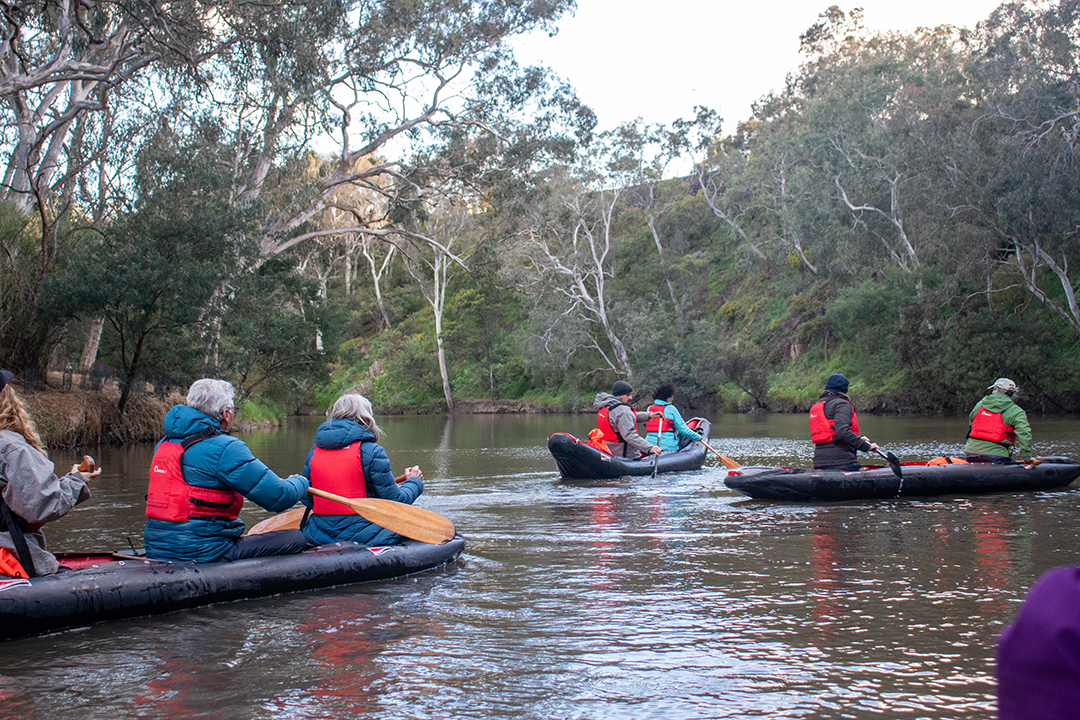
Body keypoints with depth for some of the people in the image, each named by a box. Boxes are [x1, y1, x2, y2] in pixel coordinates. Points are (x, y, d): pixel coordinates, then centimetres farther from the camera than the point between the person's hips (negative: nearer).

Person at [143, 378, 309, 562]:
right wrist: (299, 482, 7)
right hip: (203, 555, -9)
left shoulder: (163, 445, 10)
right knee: (296, 539, -3)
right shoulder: (225, 448, -15)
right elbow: (279, 498, -15)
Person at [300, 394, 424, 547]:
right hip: (363, 537, -5)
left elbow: (306, 499, 11)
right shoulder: (371, 451, -11)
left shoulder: (314, 452, 5)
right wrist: (413, 482, 13)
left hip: (319, 538, 5)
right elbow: (395, 501, -8)